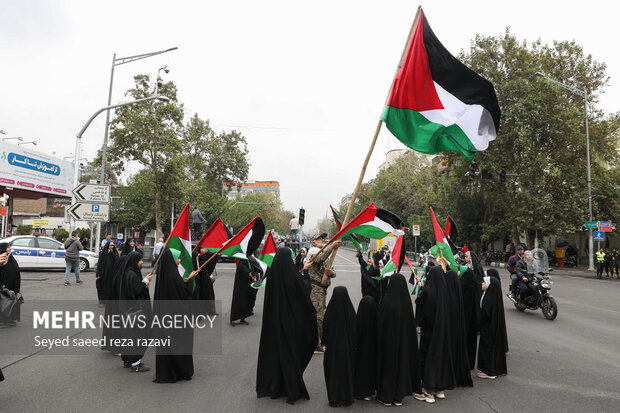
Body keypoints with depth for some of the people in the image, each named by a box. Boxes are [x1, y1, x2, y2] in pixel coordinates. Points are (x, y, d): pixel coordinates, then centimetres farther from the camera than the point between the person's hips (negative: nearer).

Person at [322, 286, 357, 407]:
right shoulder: (350, 310, -11)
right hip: (347, 346, 1)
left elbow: (325, 326, -6)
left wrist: (324, 343, 6)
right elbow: (355, 329, -4)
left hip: (332, 344, 0)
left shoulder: (330, 309, -13)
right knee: (347, 370, 13)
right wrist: (355, 345, 7)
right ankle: (347, 398, 20)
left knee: (333, 371, 11)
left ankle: (334, 399, 16)